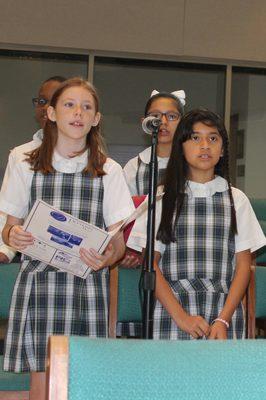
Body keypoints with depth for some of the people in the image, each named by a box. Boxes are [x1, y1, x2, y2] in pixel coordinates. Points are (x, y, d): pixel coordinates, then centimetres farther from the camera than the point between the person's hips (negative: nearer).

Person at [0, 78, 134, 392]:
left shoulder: (109, 171, 9)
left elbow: (118, 239, 7)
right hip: (36, 281, 1)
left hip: (87, 286, 0)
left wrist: (108, 257, -14)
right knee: (33, 375, -4)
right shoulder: (26, 166, 11)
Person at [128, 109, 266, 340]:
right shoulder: (160, 198, 7)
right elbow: (150, 263, 1)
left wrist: (223, 320, -7)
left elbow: (243, 265, 6)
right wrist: (180, 316, -10)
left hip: (223, 316, 1)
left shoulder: (236, 200, 10)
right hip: (170, 315, -1)